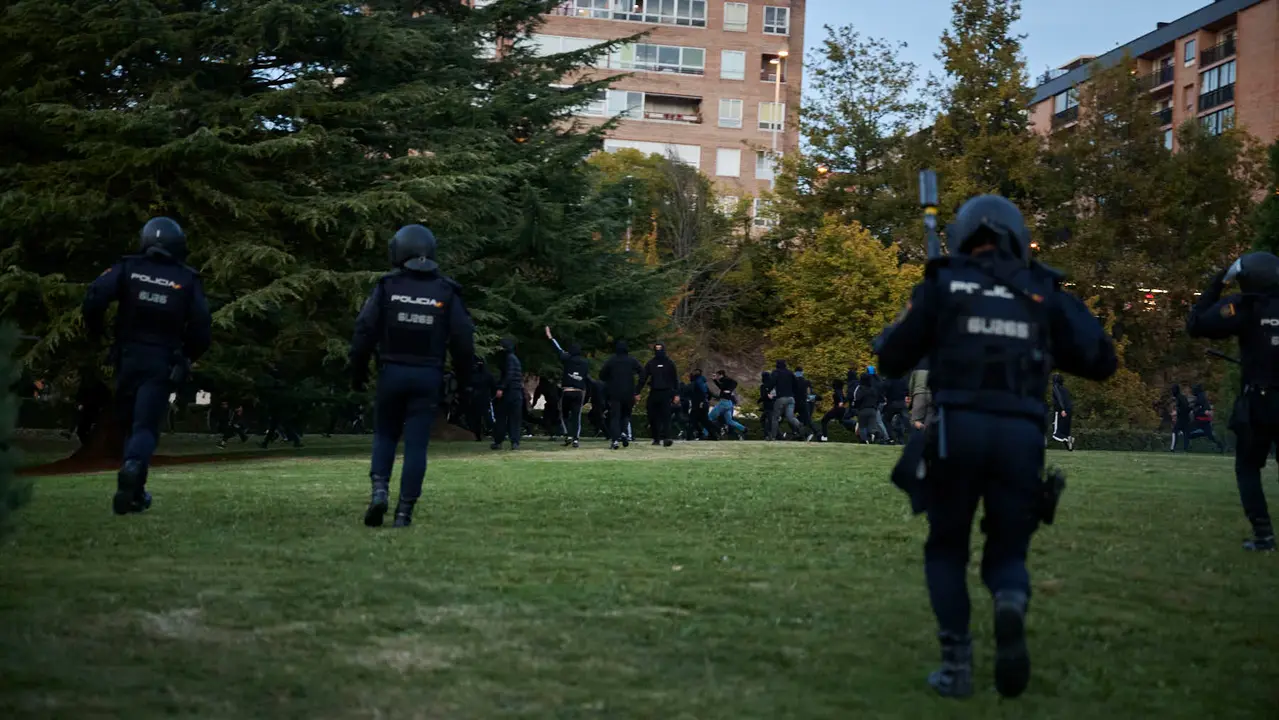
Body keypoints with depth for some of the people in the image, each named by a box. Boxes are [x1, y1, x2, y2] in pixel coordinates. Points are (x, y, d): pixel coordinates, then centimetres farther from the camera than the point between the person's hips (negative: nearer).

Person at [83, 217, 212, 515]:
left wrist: (94, 332, 4)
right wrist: (188, 357, 14)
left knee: (130, 422, 17)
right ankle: (133, 467, -33)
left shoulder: (128, 268, 2)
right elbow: (202, 327, -3)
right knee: (146, 426, -4)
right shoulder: (187, 280, 2)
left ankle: (134, 490, 17)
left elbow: (94, 297, -12)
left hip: (128, 358, 2)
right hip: (163, 363, -1)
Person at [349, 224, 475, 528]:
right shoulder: (446, 292, 1)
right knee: (416, 444, 3)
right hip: (428, 377, 0)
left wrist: (357, 372, 6)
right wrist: (463, 378, 11)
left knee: (385, 435, 17)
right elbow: (463, 340, 0)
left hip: (392, 372, 0)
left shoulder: (387, 286, -2)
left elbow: (365, 331, -4)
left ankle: (380, 490, -3)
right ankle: (404, 511, 2)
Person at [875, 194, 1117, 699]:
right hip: (1021, 436, 1)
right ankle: (1011, 604, -19)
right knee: (1007, 553, 15)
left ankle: (956, 665, 7)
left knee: (946, 549, 18)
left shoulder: (942, 284, 9)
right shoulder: (1044, 292, 14)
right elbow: (1102, 361, 12)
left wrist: (887, 335, 31)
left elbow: (892, 359, 9)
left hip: (958, 429, -1)